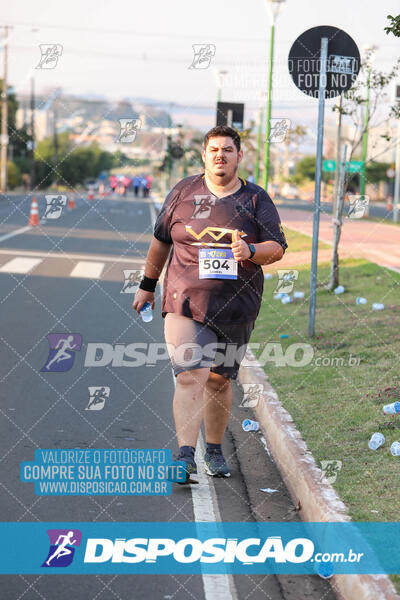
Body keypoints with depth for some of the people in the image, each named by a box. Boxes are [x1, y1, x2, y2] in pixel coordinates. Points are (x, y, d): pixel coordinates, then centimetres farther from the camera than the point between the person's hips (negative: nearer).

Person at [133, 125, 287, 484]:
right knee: (191, 376, -15)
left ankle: (214, 451, 26)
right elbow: (161, 239, 17)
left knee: (219, 381, 9)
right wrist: (147, 285, 19)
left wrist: (250, 250, -18)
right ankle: (185, 457, -20)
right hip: (186, 301, -1)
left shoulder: (256, 200, 6)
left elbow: (278, 249, 3)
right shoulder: (184, 192, 7)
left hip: (236, 307, 2)